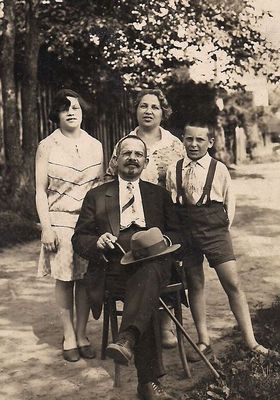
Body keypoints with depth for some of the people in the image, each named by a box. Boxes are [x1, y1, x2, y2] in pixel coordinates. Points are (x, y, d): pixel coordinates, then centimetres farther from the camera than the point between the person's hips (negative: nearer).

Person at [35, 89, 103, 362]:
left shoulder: (94, 146, 9)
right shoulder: (47, 147, 1)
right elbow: (40, 190, -1)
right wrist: (46, 227, -8)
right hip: (60, 219, -2)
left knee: (85, 278, 2)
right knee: (64, 278, 0)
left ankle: (82, 334, 14)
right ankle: (69, 336, 12)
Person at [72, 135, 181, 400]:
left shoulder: (159, 194, 22)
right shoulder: (96, 196, 18)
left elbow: (178, 234, 18)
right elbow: (79, 239, 14)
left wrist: (163, 239, -6)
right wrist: (97, 242, -9)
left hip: (153, 265, 1)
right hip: (114, 268, -1)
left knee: (150, 272, -37)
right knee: (145, 297, -32)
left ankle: (127, 339, -53)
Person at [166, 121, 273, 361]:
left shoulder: (219, 170, -1)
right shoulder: (173, 171, 3)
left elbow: (230, 202, 7)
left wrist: (223, 228, 1)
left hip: (215, 231, -2)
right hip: (185, 232, 2)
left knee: (233, 283, -5)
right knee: (194, 285, 8)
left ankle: (250, 340, 3)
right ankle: (203, 340, 20)